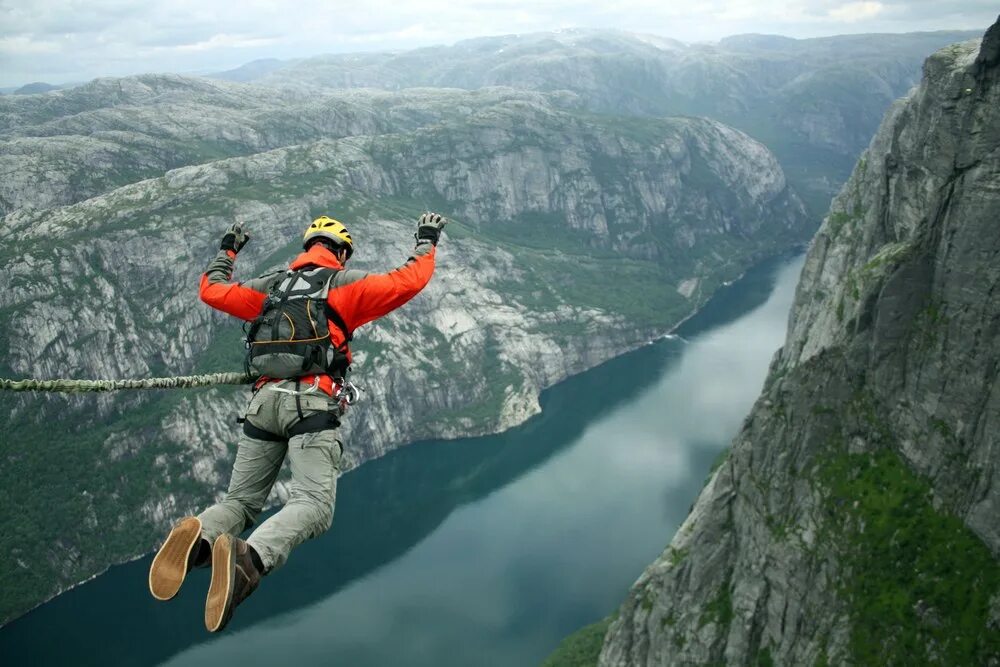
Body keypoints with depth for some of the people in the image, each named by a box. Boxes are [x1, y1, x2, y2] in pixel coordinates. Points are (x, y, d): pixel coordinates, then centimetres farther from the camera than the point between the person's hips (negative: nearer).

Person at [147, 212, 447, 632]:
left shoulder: (270, 287, 23)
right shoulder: (344, 284, 10)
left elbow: (211, 290, 34)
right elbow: (408, 282, 4)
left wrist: (226, 251, 51)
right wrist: (426, 242, 22)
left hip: (264, 400, 5)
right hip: (312, 404, -5)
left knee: (240, 502, 11)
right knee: (313, 507, -14)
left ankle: (200, 537, -23)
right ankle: (250, 558, -44)